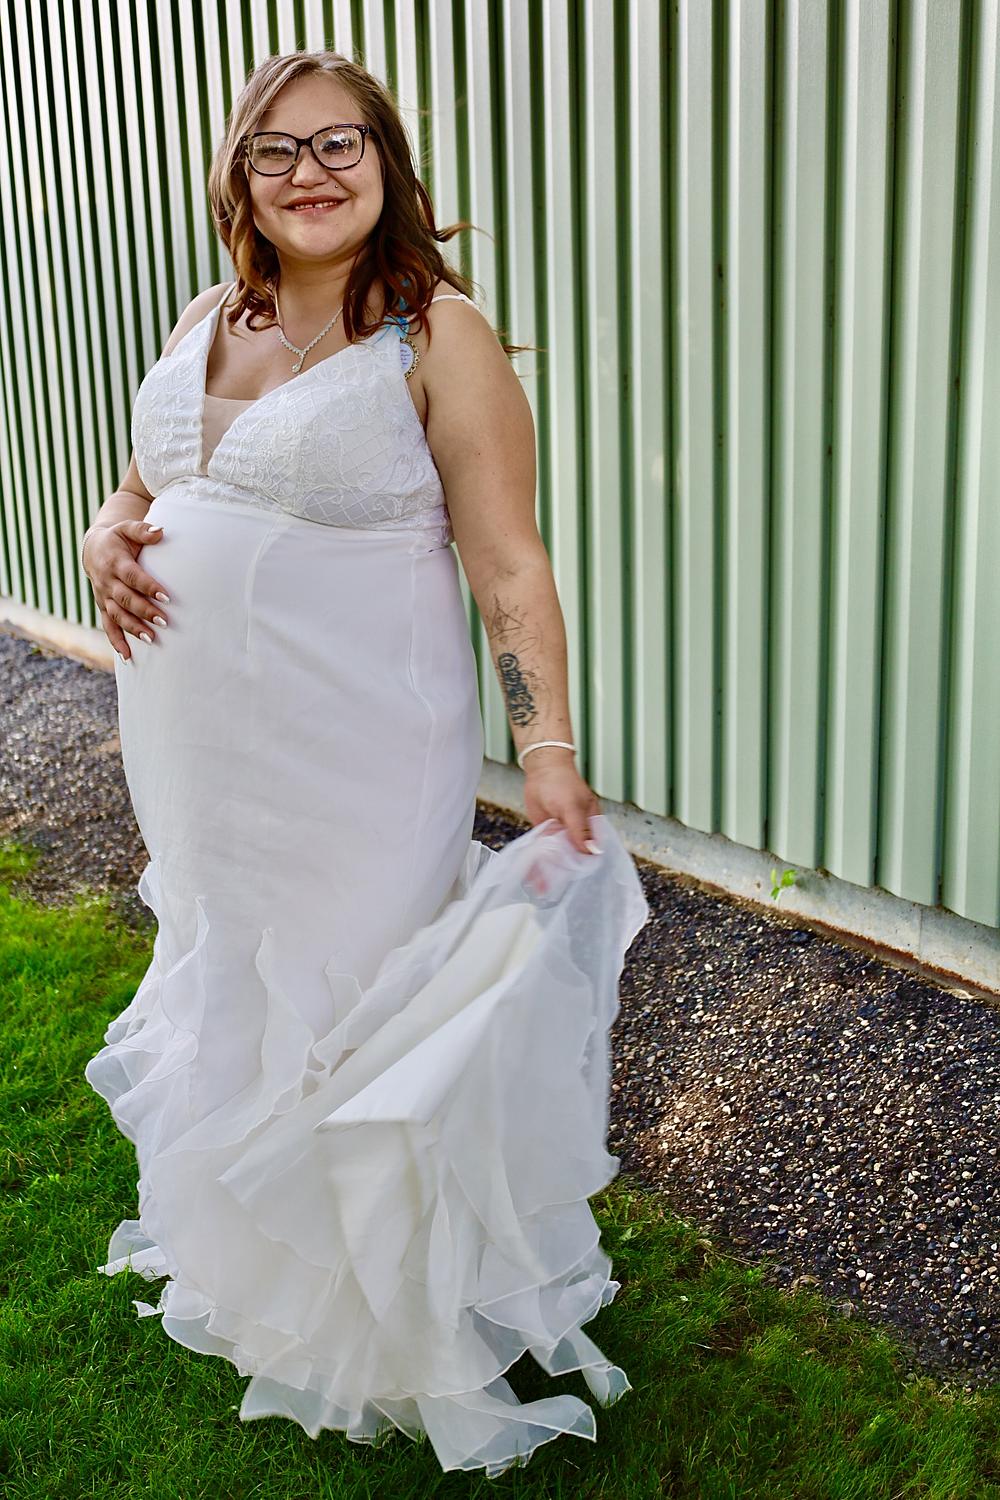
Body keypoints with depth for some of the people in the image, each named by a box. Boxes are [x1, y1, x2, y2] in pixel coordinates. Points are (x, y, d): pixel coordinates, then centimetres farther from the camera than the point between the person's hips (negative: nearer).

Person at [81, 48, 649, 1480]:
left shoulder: (437, 336, -12)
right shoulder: (208, 324, 8)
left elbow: (508, 562, -14)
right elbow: (142, 488, 20)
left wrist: (549, 742, -21)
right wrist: (108, 541, -3)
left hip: (355, 756, -7)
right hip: (199, 750, 7)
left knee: (347, 1000, 4)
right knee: (227, 984, 20)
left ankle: (383, 1321, 28)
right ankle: (250, 1263, 45)